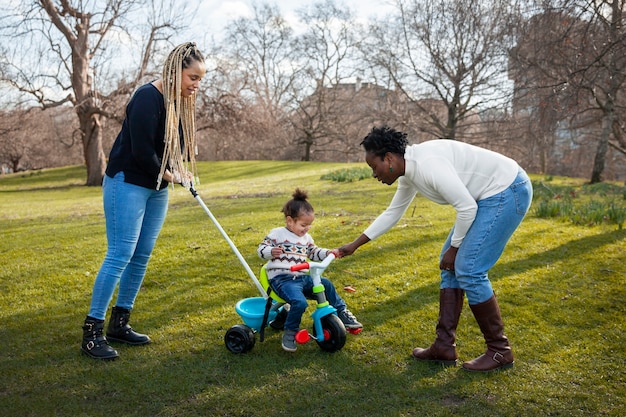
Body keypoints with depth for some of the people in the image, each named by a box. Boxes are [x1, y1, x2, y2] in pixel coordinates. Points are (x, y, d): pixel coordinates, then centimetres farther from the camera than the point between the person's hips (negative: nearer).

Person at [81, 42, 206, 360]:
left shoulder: (181, 103, 7)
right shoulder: (148, 97, -19)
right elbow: (141, 150, -24)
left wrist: (181, 172, -8)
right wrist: (168, 174, -9)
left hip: (157, 189, 8)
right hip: (127, 183, -8)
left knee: (142, 256, 8)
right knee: (120, 255, -9)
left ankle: (119, 324, 19)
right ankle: (92, 331, 0)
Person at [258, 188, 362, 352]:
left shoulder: (306, 238, 18)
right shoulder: (277, 234, -2)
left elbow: (314, 253, 29)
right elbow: (261, 249, -2)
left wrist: (328, 253, 12)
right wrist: (271, 251, -24)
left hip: (302, 278, 7)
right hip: (282, 279, -7)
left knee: (326, 284, 6)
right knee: (300, 302, -31)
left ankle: (342, 313, 29)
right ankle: (290, 333, -9)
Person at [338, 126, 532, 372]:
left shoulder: (427, 164, -25)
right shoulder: (408, 174, 6)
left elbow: (467, 208, -24)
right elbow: (392, 213, 18)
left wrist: (454, 247, -9)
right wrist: (355, 245, 21)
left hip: (508, 191, -10)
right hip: (490, 195, 10)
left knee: (469, 269, -11)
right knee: (451, 264, 8)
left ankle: (499, 351, 5)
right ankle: (444, 346, 13)